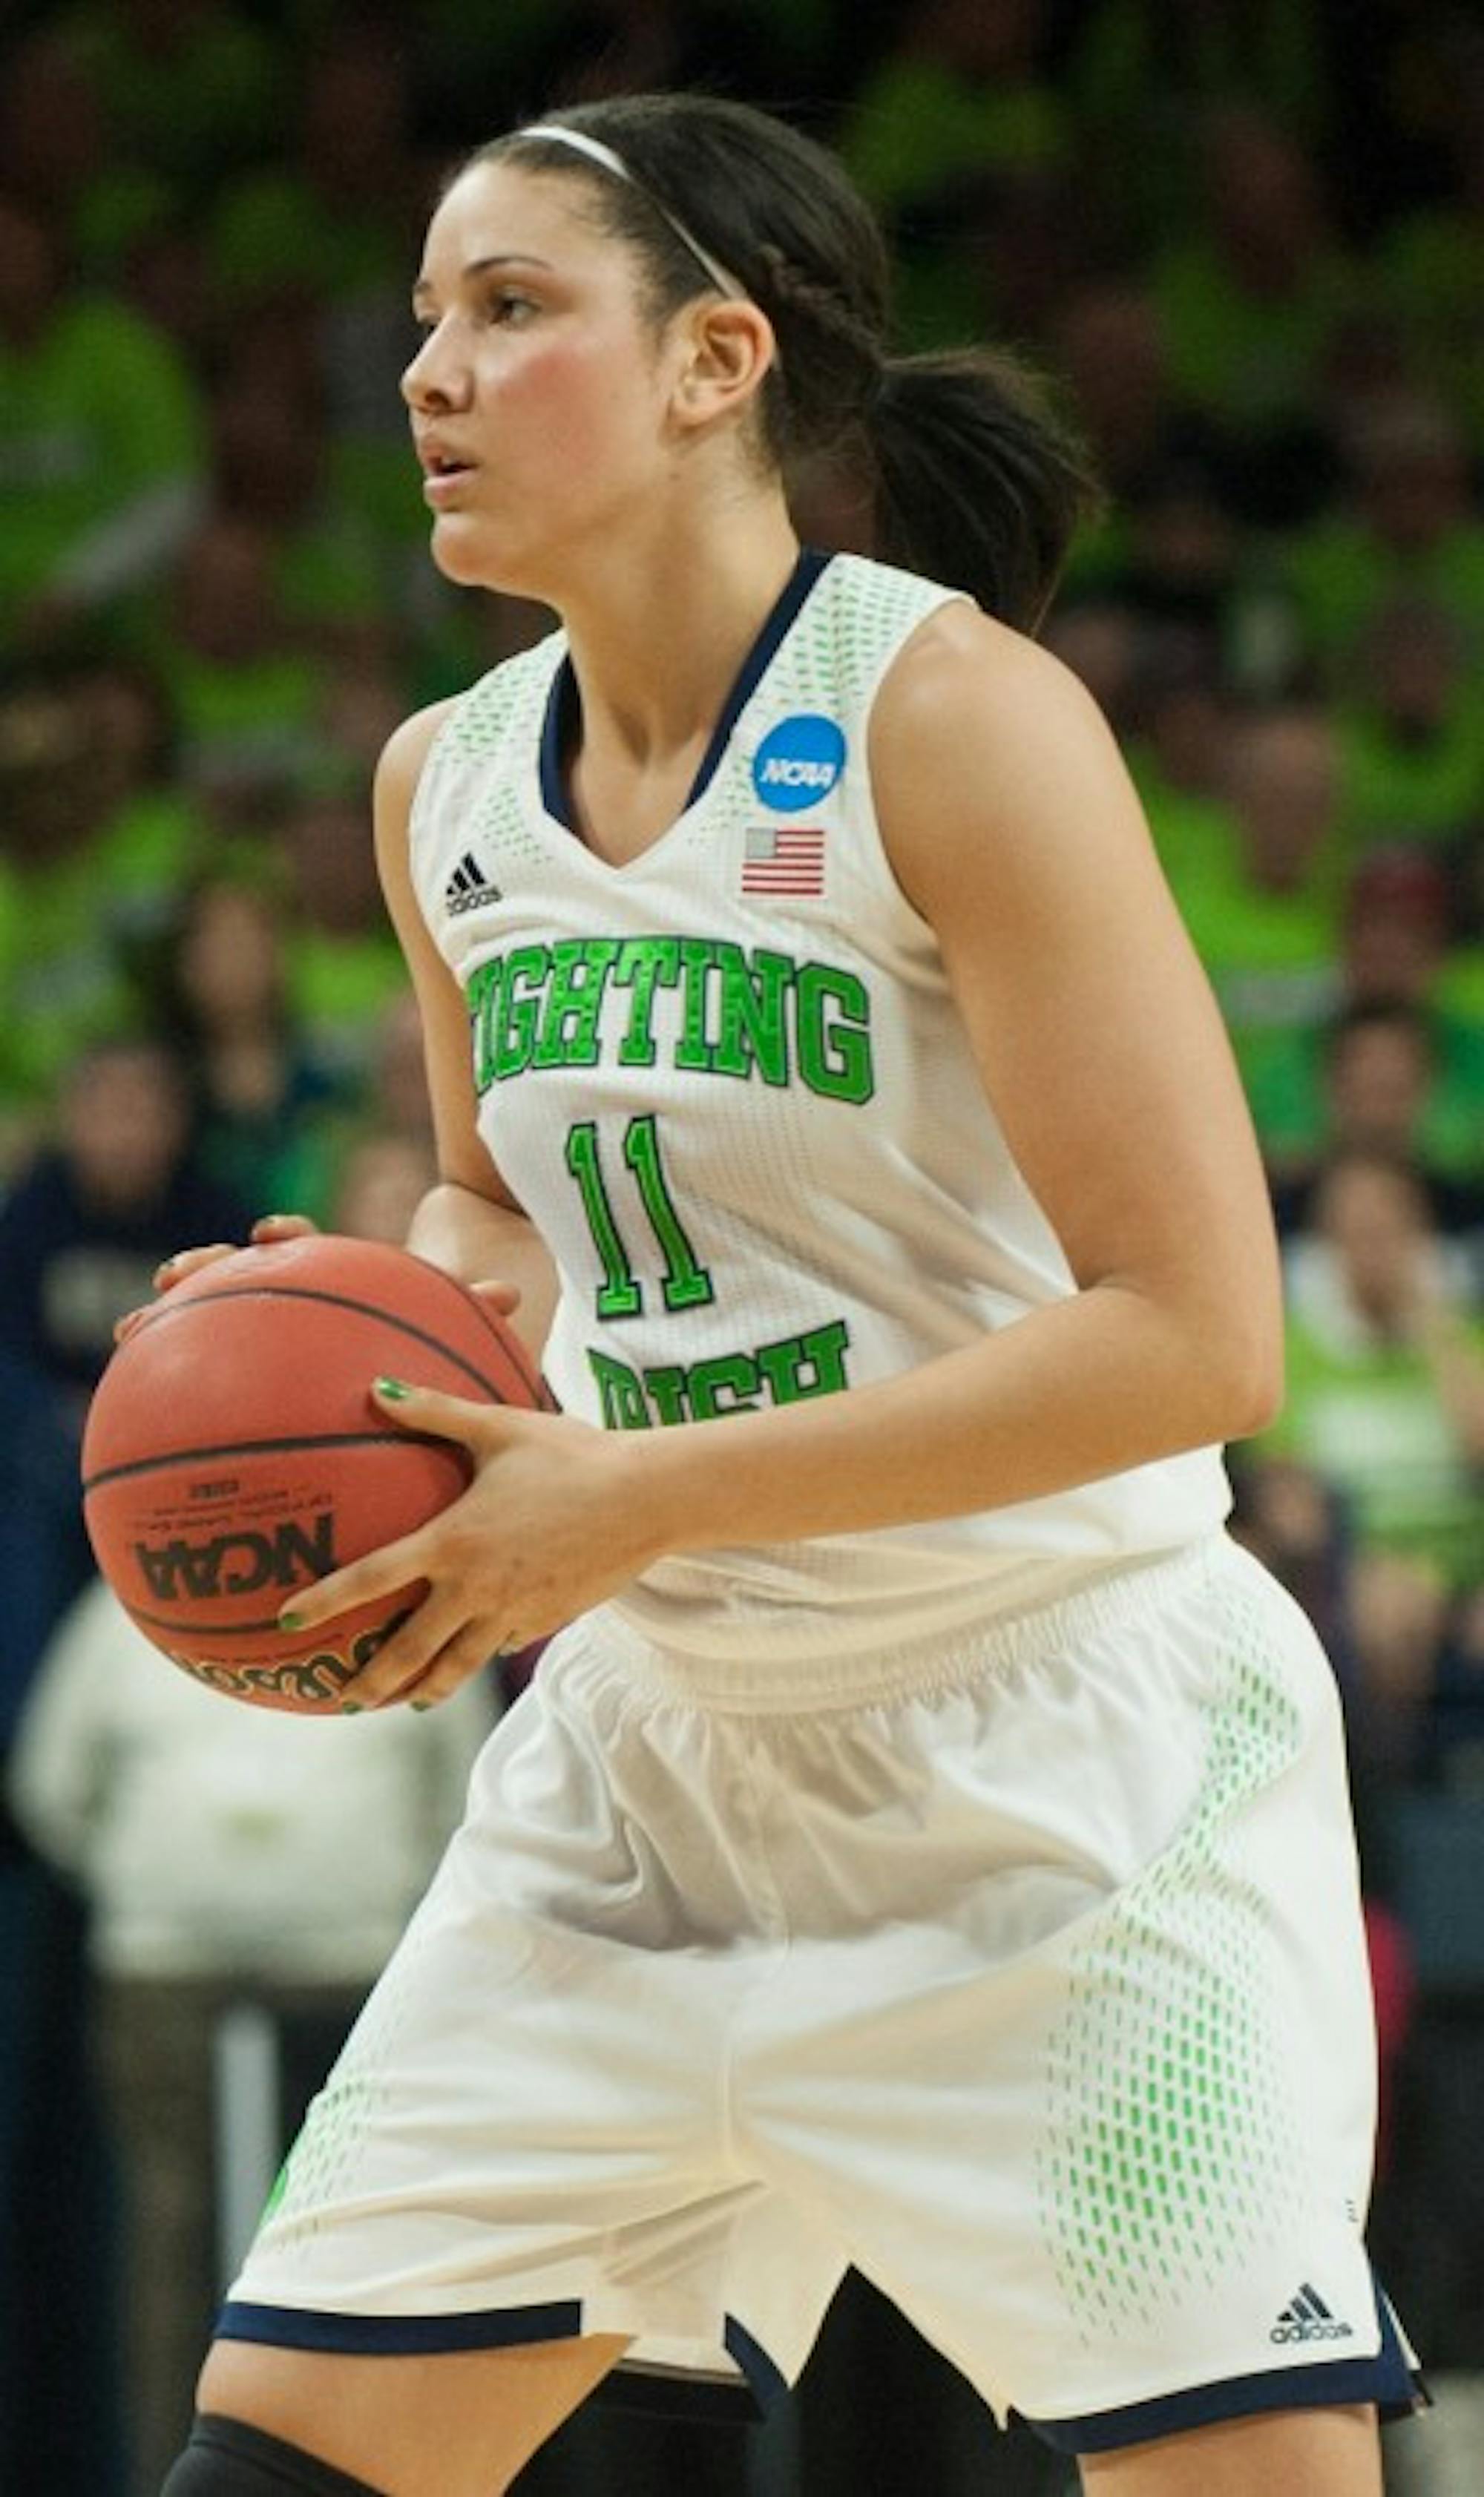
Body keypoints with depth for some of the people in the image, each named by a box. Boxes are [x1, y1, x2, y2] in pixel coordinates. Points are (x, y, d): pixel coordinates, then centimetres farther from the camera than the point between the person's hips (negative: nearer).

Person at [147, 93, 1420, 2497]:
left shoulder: (951, 715, -16)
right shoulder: (443, 787, 5)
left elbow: (1194, 1332, -21)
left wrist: (640, 1499, -21)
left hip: (1061, 1756, -6)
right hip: (661, 1748, 6)